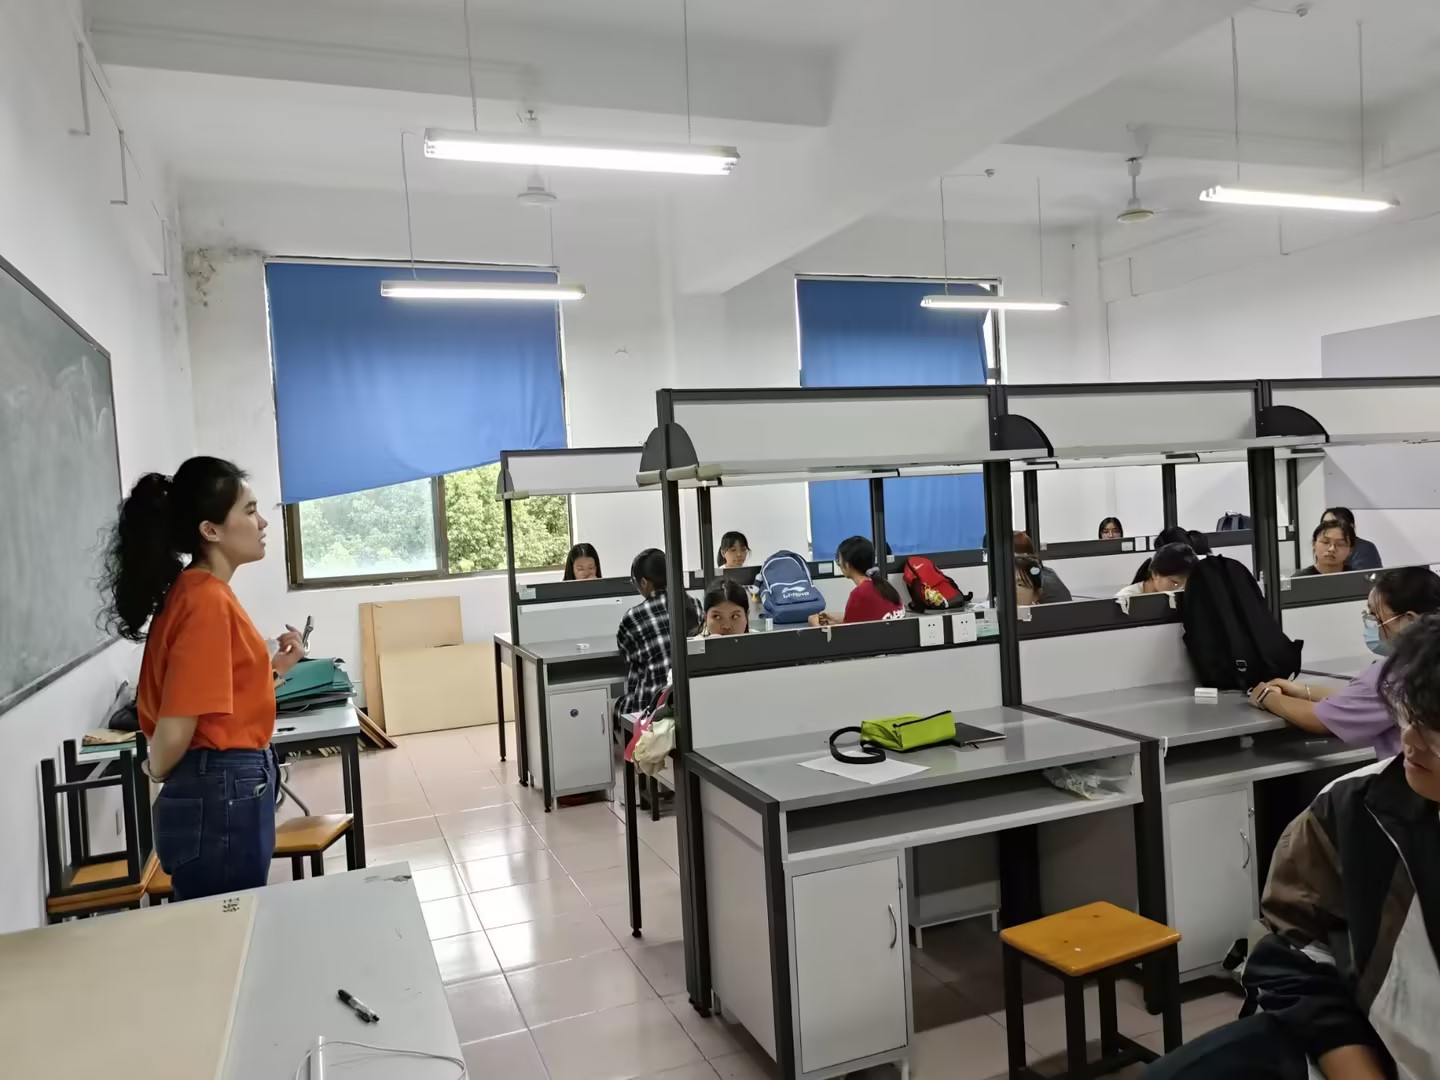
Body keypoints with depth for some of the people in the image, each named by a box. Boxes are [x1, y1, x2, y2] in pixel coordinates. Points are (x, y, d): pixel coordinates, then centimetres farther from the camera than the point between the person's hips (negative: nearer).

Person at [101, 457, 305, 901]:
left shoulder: (200, 592, 10)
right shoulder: (208, 600, -19)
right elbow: (176, 727, -21)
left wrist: (275, 669, 8)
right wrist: (157, 771, -3)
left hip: (229, 790, 9)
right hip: (223, 795, -9)